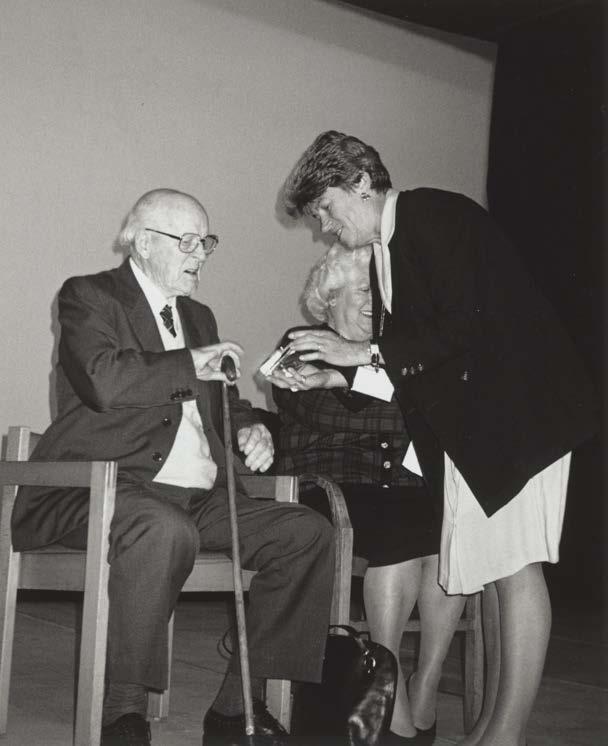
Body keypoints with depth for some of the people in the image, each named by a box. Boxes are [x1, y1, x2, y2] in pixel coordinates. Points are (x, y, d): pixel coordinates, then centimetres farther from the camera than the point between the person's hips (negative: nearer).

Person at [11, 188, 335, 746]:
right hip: (109, 488, -7)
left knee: (308, 533, -9)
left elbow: (220, 402, 34)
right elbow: (105, 382, -19)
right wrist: (192, 364, -9)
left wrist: (248, 428, 10)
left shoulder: (198, 317, 25)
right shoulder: (89, 297, 1)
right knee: (166, 530, -39)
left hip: (197, 499, 8)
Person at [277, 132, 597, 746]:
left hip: (519, 407, -9)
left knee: (515, 568, -9)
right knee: (488, 570, 7)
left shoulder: (439, 217, -11)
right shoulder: (383, 254, 15)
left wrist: (366, 350, -19)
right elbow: (398, 363, 16)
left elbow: (470, 323, -22)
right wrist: (330, 376, 1)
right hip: (468, 423, 9)